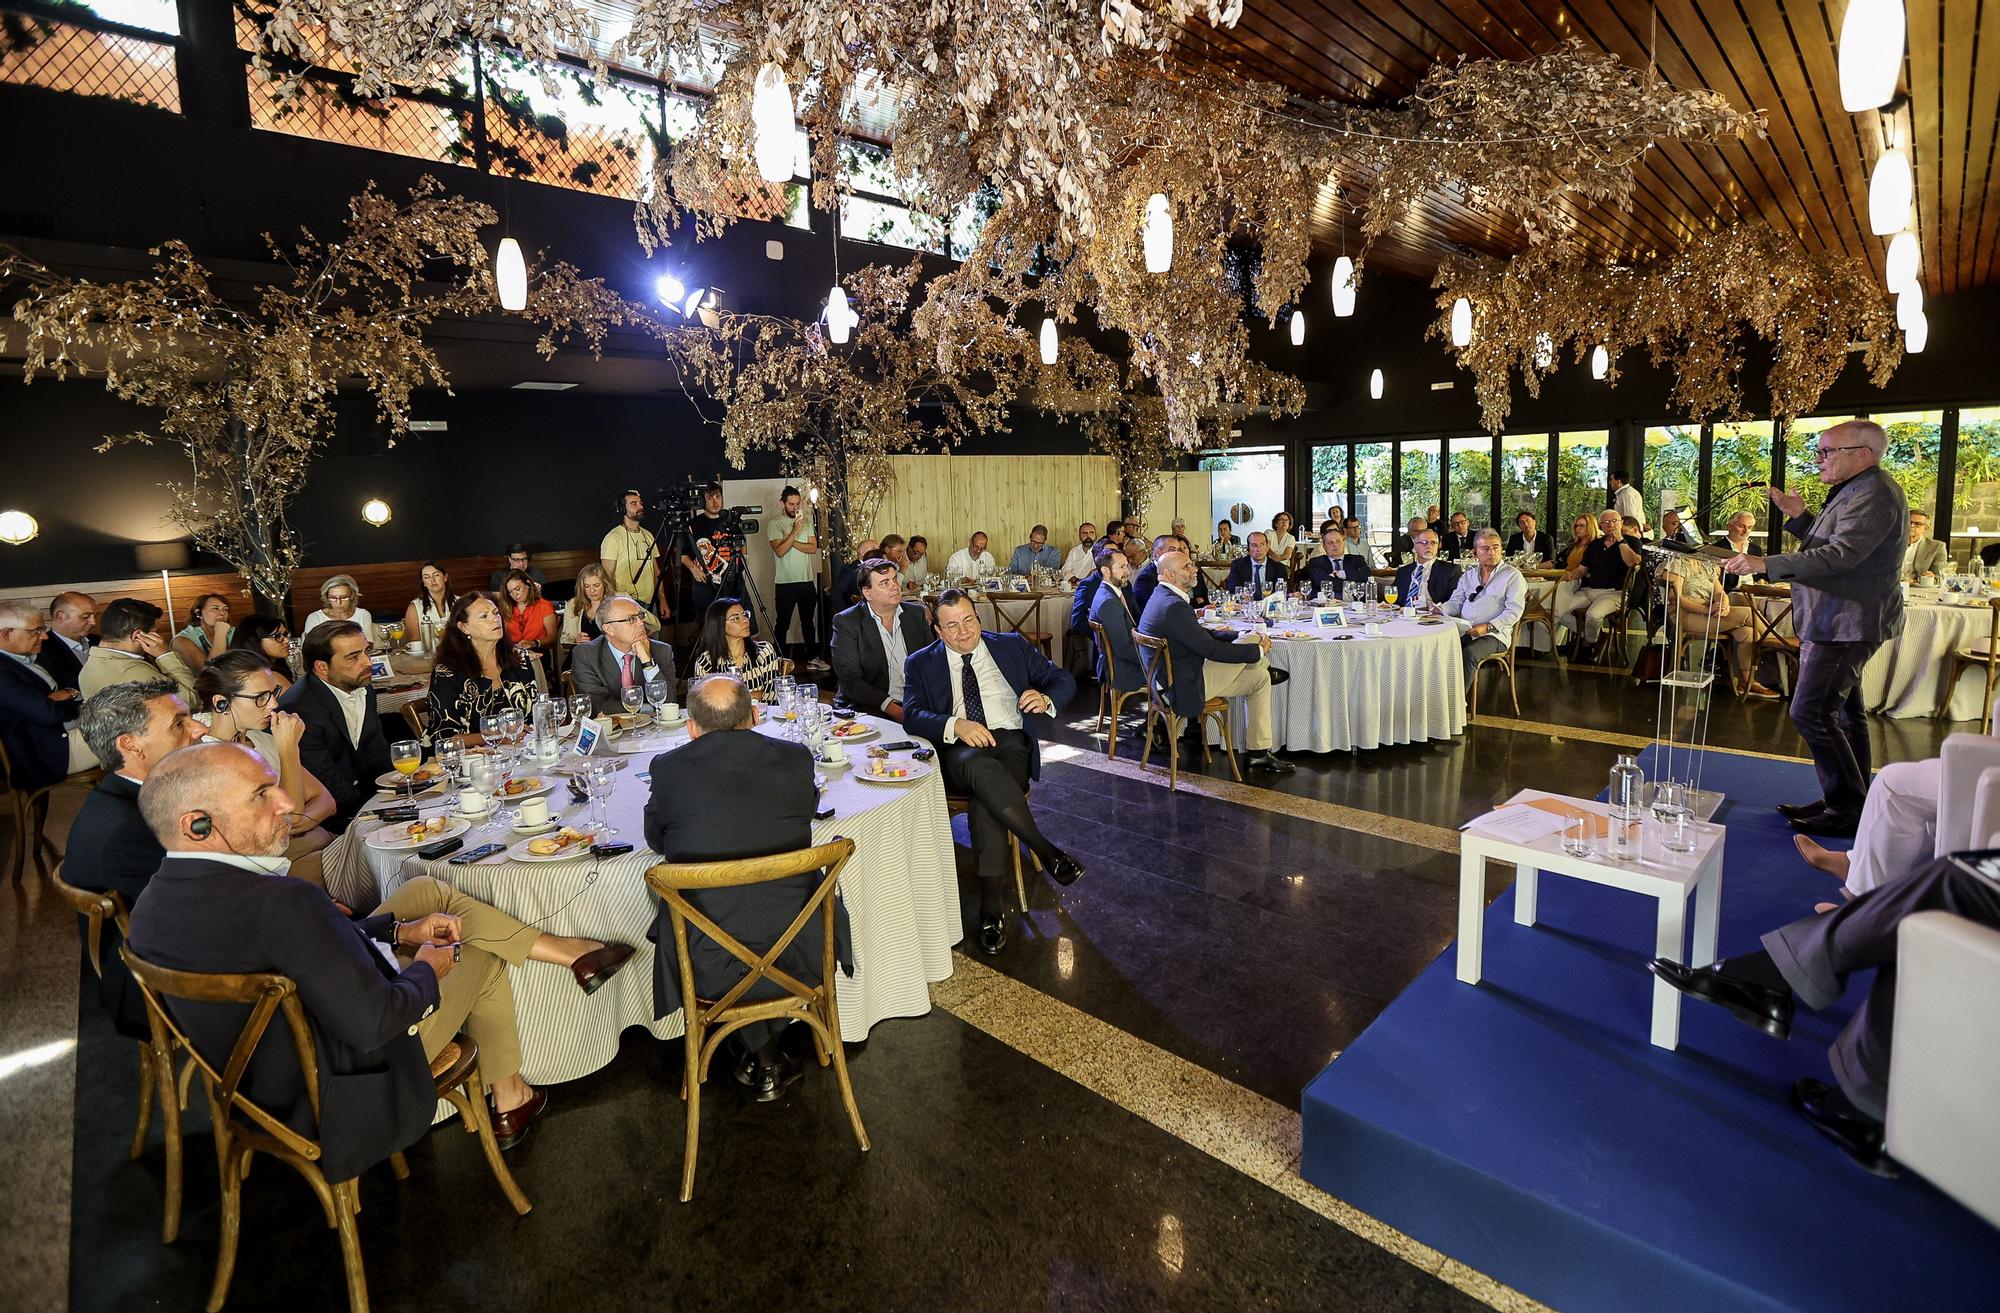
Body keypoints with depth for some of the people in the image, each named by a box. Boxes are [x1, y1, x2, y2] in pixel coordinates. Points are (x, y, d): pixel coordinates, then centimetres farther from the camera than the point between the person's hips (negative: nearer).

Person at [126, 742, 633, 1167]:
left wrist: (401, 931, 1)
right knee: (484, 958, 15)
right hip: (341, 1093, -8)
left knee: (428, 890, 9)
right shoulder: (282, 904, -39)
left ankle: (570, 951, 20)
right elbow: (372, 1022, -33)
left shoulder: (154, 902, -9)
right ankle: (510, 1099, 37)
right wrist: (426, 967, -14)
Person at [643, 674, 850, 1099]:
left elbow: (656, 840, 9)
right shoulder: (795, 758, -6)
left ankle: (760, 1056, 35)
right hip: (797, 952, 0)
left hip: (708, 960, 0)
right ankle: (768, 1059, 39)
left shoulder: (668, 767, -8)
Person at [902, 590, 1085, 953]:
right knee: (980, 766, -38)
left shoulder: (1012, 646, 18)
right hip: (957, 751, 0)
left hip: (1011, 743, 1)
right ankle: (1046, 851, -29)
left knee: (987, 796, -34)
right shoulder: (921, 663, 15)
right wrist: (956, 725, -20)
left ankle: (992, 908, -29)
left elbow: (1064, 679, 18)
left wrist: (1046, 699, -6)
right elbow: (912, 714, -1)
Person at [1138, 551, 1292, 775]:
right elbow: (1211, 649, -23)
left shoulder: (1161, 597, 9)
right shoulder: (1174, 606, -27)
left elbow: (1202, 636, 16)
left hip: (1168, 680, 11)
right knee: (1253, 639, -3)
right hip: (1185, 687, -11)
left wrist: (1242, 637, 5)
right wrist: (1258, 649, -9)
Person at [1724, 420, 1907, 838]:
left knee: (1811, 712, -12)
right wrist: (1798, 516, 8)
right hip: (1837, 621, 11)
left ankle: (1849, 809, -3)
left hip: (1847, 624, -11)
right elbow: (1829, 545, 19)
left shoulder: (1874, 495, -17)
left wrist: (1766, 564, -30)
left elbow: (1839, 555, -27)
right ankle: (1848, 801, 27)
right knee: (1843, 712, 16)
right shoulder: (1855, 491, 16)